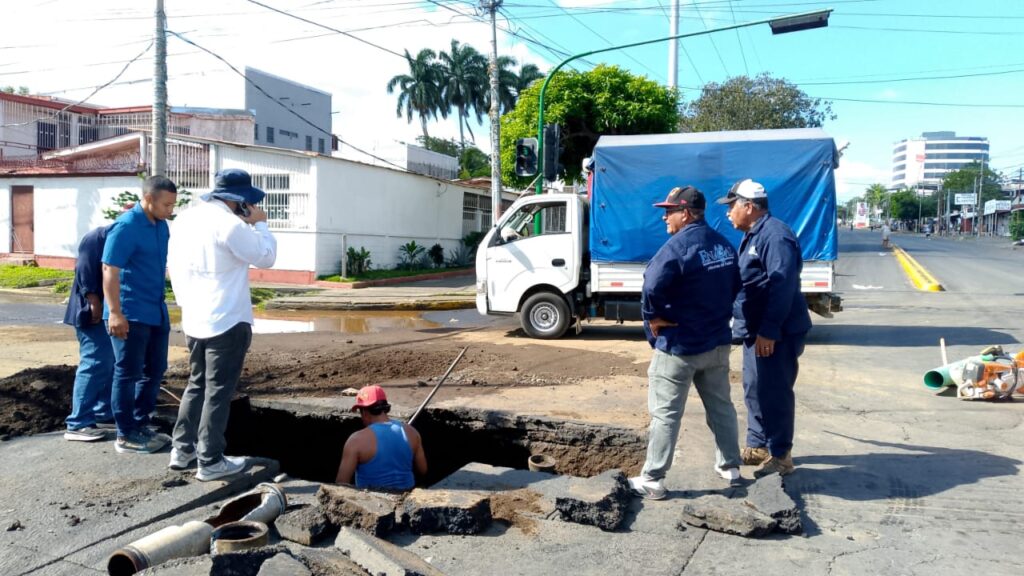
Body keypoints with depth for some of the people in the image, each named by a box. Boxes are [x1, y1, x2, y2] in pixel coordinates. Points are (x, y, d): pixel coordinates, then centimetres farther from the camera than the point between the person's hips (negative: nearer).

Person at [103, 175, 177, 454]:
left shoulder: (160, 224, 9)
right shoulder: (126, 227, -16)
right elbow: (109, 271, -20)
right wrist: (115, 313, -25)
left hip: (156, 311, 9)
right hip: (130, 314, -8)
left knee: (154, 369, 15)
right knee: (128, 374, 0)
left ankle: (141, 424, 27)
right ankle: (126, 436, 10)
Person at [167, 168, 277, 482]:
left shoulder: (185, 219, 8)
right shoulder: (230, 224, -18)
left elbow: (174, 265, 15)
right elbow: (266, 257, -9)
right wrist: (260, 224, 3)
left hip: (193, 320, 8)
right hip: (228, 321, -8)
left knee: (196, 385, 20)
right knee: (218, 391, 0)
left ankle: (182, 449, 24)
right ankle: (211, 461, 7)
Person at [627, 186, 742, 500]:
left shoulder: (678, 245, -20)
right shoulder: (723, 245, 6)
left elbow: (651, 287, -33)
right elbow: (735, 286, 16)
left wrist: (653, 318, -17)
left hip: (678, 345, -7)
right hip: (717, 341, 8)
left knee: (665, 414, 0)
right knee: (720, 405, 20)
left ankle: (652, 480, 5)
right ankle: (730, 466, 32)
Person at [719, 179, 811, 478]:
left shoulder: (776, 235, -18)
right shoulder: (753, 236, 15)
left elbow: (782, 286, -25)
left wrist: (768, 331, -26)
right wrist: (753, 328, 23)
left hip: (776, 334, -10)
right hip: (756, 331, 10)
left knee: (774, 393, -3)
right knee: (755, 390, 16)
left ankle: (780, 455, 7)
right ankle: (758, 446, 28)